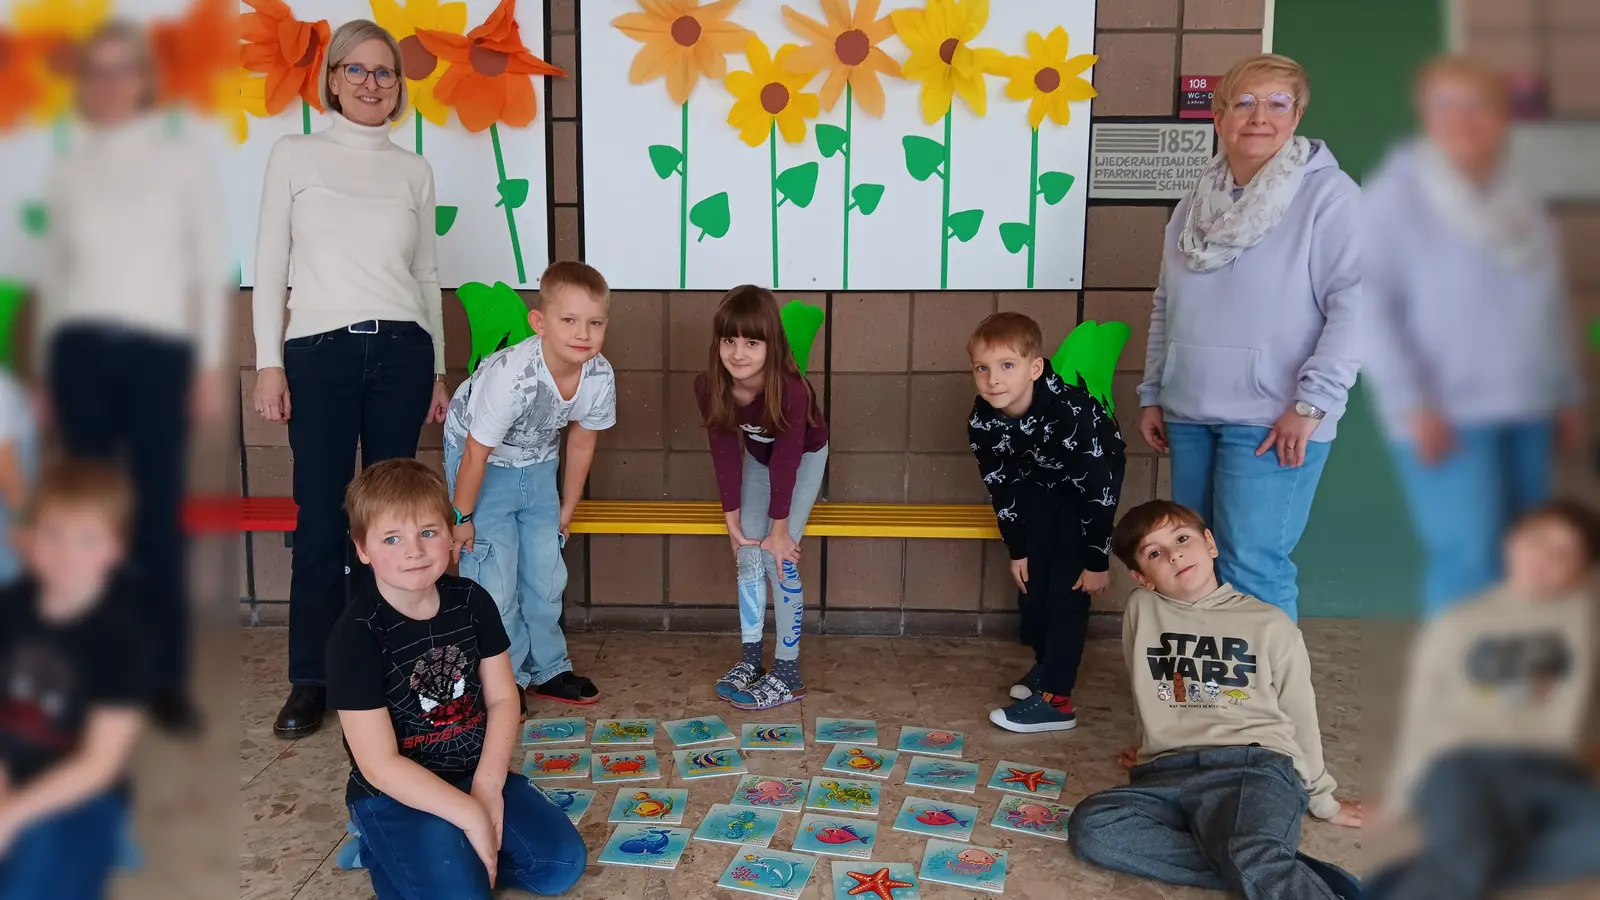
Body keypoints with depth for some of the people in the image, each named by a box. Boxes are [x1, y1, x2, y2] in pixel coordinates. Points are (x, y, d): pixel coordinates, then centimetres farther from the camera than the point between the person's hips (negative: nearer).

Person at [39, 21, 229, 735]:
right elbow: (54, 268, 15)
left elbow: (211, 263, 2)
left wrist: (212, 363, -4)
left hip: (157, 349, -3)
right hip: (80, 348, 3)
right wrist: (43, 369, 13)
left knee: (158, 517, -4)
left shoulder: (183, 154, 5)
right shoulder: (70, 164, 13)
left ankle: (168, 682, 2)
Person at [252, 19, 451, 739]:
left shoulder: (414, 170, 13)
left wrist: (437, 372, 13)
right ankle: (312, 680, 12)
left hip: (401, 353, 2)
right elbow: (270, 263, 5)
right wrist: (270, 362, -2)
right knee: (321, 519, -1)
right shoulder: (295, 154, 7)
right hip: (319, 353, -2)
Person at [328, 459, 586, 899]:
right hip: (396, 796, -5)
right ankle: (391, 857, 4)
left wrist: (488, 787, -13)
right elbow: (380, 765, -20)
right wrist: (470, 814, -22)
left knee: (562, 863, -8)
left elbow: (503, 698, 1)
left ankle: (452, 853, 9)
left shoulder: (472, 602, -4)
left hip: (476, 775, 5)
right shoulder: (356, 635, -19)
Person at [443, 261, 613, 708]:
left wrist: (566, 509, 7)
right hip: (483, 459, -5)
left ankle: (547, 669, 25)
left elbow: (581, 443, -3)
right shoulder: (511, 376, -37)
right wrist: (462, 518, -14)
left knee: (547, 569, 9)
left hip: (538, 463, 5)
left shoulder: (600, 376, -21)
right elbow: (476, 453, -25)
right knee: (495, 574, -8)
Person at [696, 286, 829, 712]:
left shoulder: (791, 390, -40)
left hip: (804, 457, -4)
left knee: (779, 558, -11)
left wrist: (779, 528, -21)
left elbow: (787, 459, -30)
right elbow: (725, 452, -17)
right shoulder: (709, 387, -28)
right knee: (748, 554, 1)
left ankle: (788, 674, -2)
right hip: (758, 456, 5)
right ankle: (750, 660, 14)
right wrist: (732, 519, -12)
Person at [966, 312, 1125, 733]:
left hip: (1089, 485, -5)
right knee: (1031, 578, 6)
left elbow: (1096, 490, -30)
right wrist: (1017, 549, -3)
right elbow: (1000, 485, -9)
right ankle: (1046, 662, 29)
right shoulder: (982, 420, -24)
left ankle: (1055, 698, -10)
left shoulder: (1072, 412, -40)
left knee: (1066, 586, -12)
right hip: (1037, 485, 5)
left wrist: (1097, 561, -22)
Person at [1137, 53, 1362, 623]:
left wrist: (1311, 405, -18)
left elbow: (1354, 301, -14)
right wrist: (1151, 395, 16)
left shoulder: (1327, 193, -7)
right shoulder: (1196, 203, 13)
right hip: (1189, 415, 7)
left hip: (1272, 420, -6)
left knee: (1252, 569, -8)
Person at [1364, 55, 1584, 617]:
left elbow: (1553, 302, 21)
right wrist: (1410, 403, -19)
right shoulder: (1396, 196, -8)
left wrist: (1568, 394, 17)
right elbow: (1367, 303, -14)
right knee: (1470, 561, -13)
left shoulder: (1519, 203, 14)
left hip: (1525, 409, 7)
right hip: (1446, 415, -7)